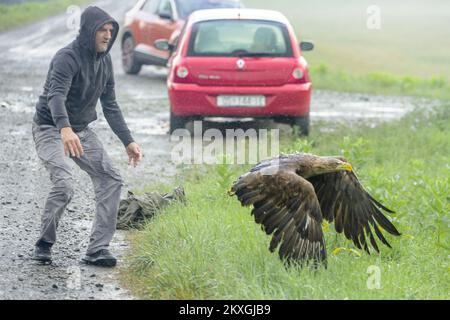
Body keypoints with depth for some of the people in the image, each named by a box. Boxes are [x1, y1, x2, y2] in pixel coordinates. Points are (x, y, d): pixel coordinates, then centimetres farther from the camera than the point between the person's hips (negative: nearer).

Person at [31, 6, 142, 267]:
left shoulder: (105, 61, 4)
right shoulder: (67, 58, -22)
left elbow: (110, 106, 11)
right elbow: (56, 96, -39)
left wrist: (128, 141, 4)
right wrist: (65, 129, -57)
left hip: (82, 130, 8)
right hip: (51, 129, -8)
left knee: (111, 179, -5)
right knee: (64, 185, -26)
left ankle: (98, 248, -2)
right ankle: (44, 244, -5)